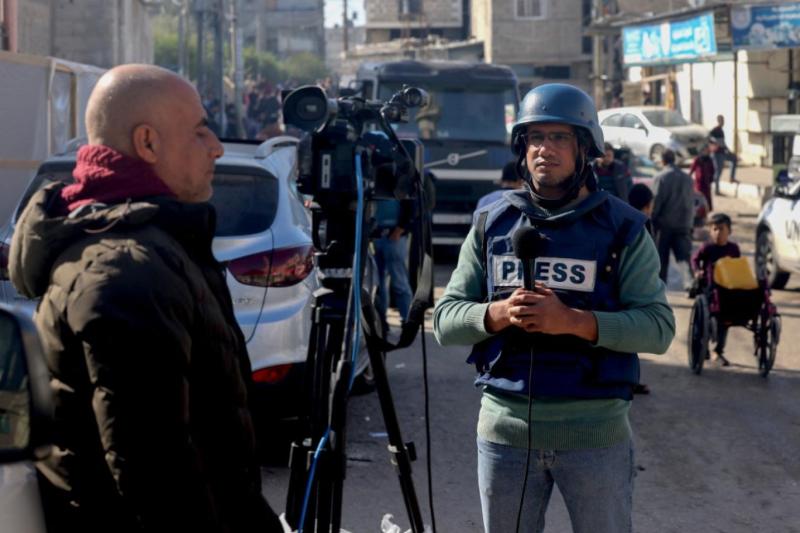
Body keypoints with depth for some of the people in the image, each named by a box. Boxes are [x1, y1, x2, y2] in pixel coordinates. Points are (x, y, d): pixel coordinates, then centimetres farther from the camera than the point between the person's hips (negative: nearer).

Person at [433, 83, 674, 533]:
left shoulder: (623, 228, -2)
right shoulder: (492, 224, 6)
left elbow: (659, 327, -9)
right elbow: (446, 318, 4)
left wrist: (574, 321, -24)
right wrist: (497, 314, -17)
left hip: (595, 430, -2)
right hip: (505, 426, 3)